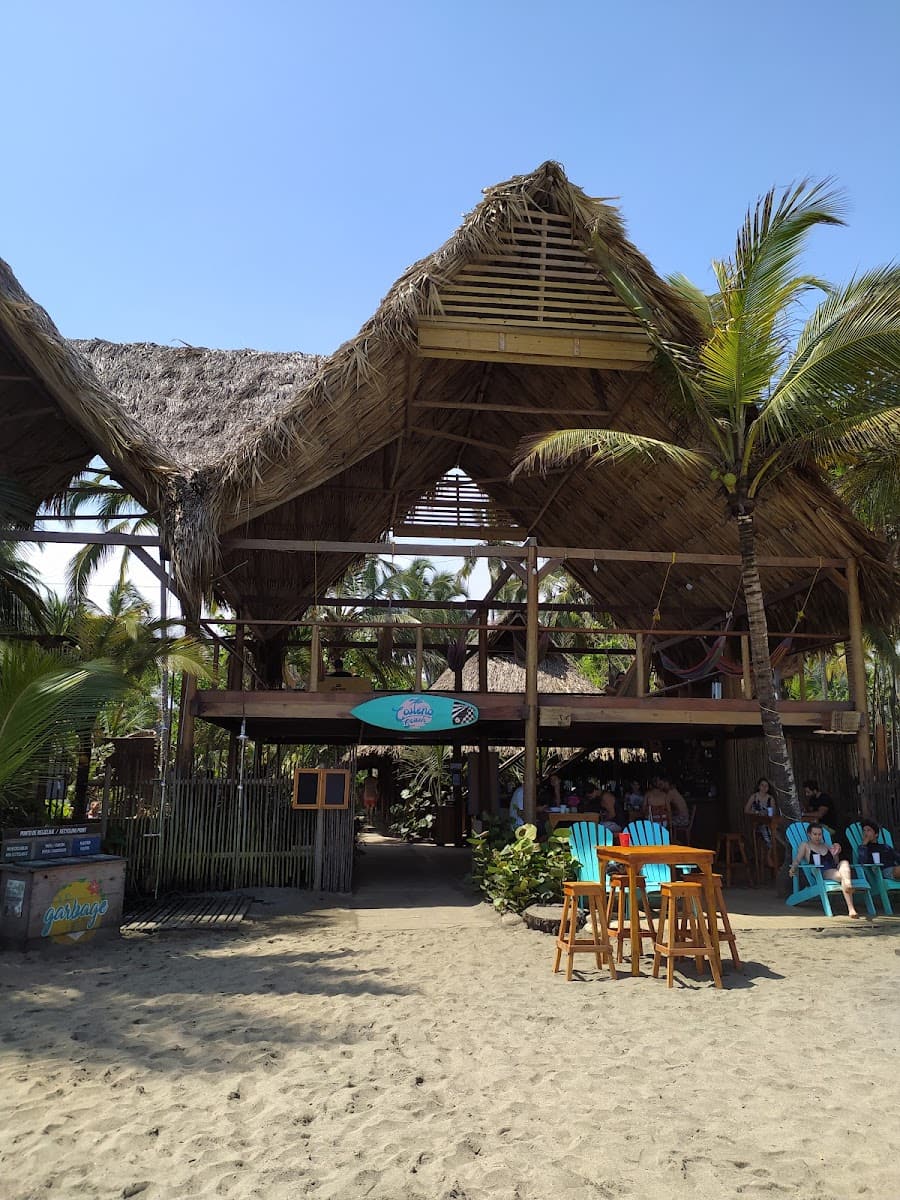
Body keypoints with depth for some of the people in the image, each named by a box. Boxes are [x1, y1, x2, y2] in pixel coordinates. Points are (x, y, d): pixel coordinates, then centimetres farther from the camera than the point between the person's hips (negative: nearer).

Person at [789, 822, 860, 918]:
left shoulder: (827, 846, 33)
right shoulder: (805, 845, 20)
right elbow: (797, 860, 8)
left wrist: (836, 855, 10)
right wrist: (793, 869, -14)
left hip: (834, 870, 4)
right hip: (820, 873, -4)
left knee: (844, 862, -32)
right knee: (844, 876, -35)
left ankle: (848, 885, -62)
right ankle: (851, 909, -55)